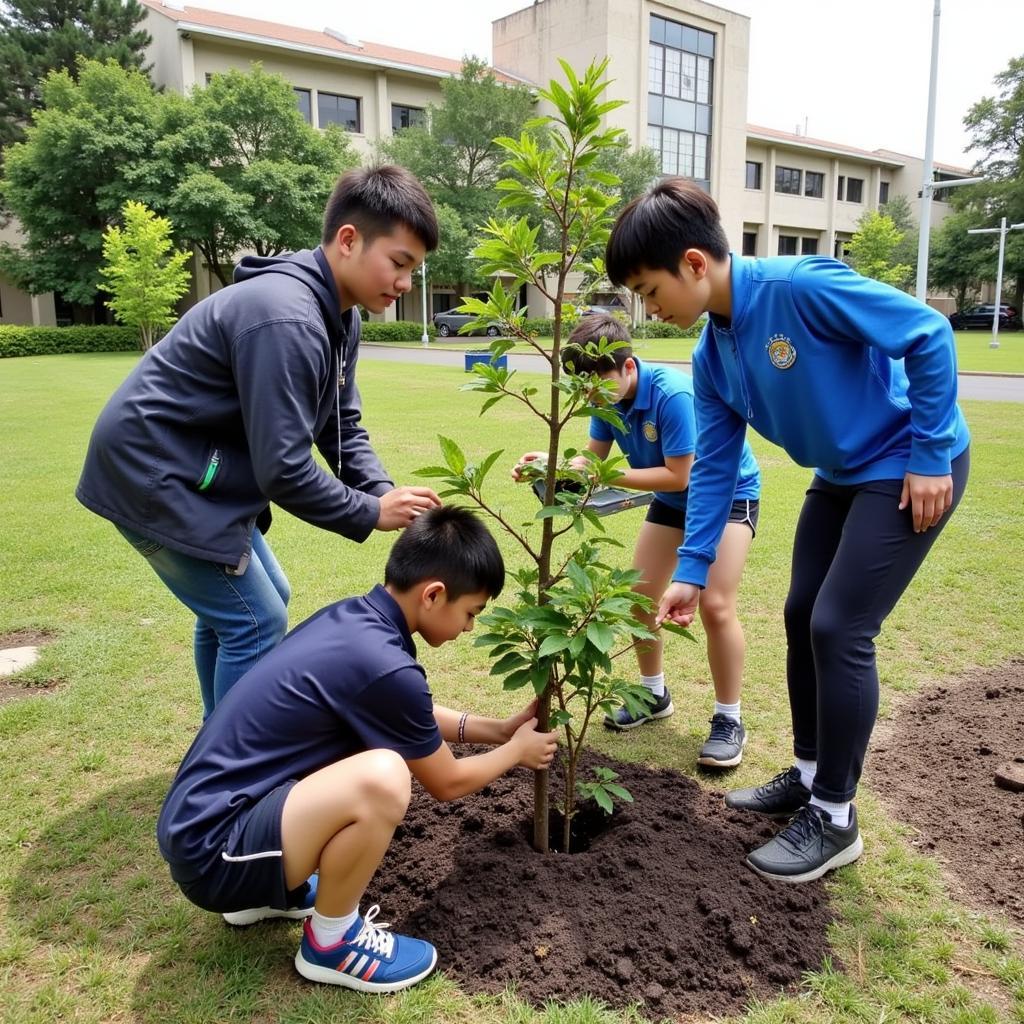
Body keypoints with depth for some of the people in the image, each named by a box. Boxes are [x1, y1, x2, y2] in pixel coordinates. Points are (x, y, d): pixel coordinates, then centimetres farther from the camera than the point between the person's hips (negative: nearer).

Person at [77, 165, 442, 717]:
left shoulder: (338, 317, 4)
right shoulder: (286, 320, -28)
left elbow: (342, 427, 8)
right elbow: (283, 469, -29)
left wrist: (387, 492, -8)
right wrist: (370, 513, -17)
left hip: (187, 473, 10)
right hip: (153, 476, -10)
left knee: (228, 609, 19)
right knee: (256, 622, -6)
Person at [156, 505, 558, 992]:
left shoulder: (350, 617, 3)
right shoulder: (383, 665, -24)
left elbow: (417, 716, 24)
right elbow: (446, 782, -6)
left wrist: (498, 728, 23)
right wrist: (516, 750, 11)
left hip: (201, 814, 10)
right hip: (210, 850, -9)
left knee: (386, 735, 14)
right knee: (381, 778, -30)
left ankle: (271, 891, 21)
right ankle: (331, 942, 0)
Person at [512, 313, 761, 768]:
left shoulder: (673, 394, -34)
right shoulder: (608, 396, -13)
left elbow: (677, 475, -31)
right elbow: (593, 457, -9)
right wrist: (551, 462, -28)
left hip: (728, 492, -7)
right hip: (672, 500, 7)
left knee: (715, 605, -17)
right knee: (638, 597, 6)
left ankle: (729, 720, 0)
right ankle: (654, 694, 27)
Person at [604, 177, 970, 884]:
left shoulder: (801, 287, -28)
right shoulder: (712, 356, -4)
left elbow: (929, 335, -22)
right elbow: (715, 466, 0)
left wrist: (929, 455, -19)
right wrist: (691, 570, -5)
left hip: (911, 467, -8)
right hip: (841, 474, 8)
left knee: (839, 629, -10)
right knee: (803, 617, 11)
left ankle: (835, 819, 7)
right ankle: (809, 776, 29)